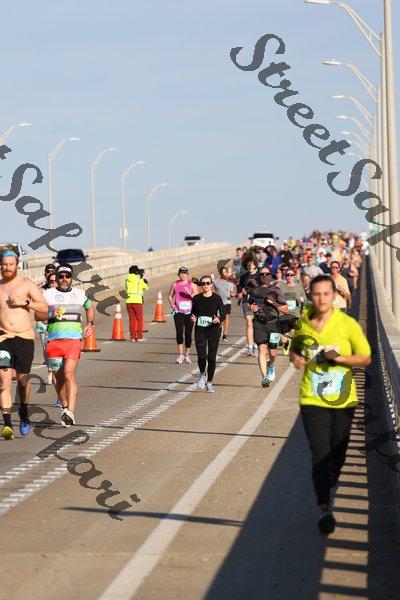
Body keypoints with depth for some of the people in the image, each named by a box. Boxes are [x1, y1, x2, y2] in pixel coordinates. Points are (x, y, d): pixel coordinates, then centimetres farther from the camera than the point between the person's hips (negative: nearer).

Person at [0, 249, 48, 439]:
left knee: (23, 378, 9)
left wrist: (25, 303, -15)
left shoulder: (26, 284, 2)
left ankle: (24, 413, 38)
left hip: (24, 337, -1)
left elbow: (44, 307, -3)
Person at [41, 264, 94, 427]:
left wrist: (90, 323, 16)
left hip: (74, 340, -1)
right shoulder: (47, 294, 6)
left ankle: (70, 413, -26)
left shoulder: (80, 294, 12)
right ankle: (65, 406, 32)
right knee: (59, 378, 9)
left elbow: (89, 308, 31)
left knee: (69, 375, -18)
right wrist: (51, 315, -12)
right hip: (54, 341, 1)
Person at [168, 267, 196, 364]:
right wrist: (171, 303, 0)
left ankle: (186, 355, 17)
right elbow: (170, 295, 17)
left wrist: (190, 294, -16)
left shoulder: (191, 285, 2)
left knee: (188, 334, 4)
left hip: (189, 312, 0)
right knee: (179, 333, -9)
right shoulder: (175, 284, 5)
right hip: (178, 312, 0)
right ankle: (180, 354, -3)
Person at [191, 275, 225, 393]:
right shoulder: (197, 298, 4)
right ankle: (202, 374, 21)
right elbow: (193, 313, 14)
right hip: (200, 330, 1)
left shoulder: (217, 298, -1)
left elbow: (223, 314, 0)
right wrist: (193, 318, -8)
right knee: (201, 356, -10)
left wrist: (218, 319, -21)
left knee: (212, 357, 0)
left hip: (213, 330, -1)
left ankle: (209, 383, 14)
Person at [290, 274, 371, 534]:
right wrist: (295, 357, -3)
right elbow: (295, 349, 20)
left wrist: (340, 358, -17)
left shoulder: (348, 324, -6)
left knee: (337, 454, 11)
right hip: (312, 398, 0)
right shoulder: (303, 324, 1)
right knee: (320, 453, -12)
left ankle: (329, 489, 40)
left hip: (342, 399, 0)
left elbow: (366, 357, -2)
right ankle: (325, 508, -15)